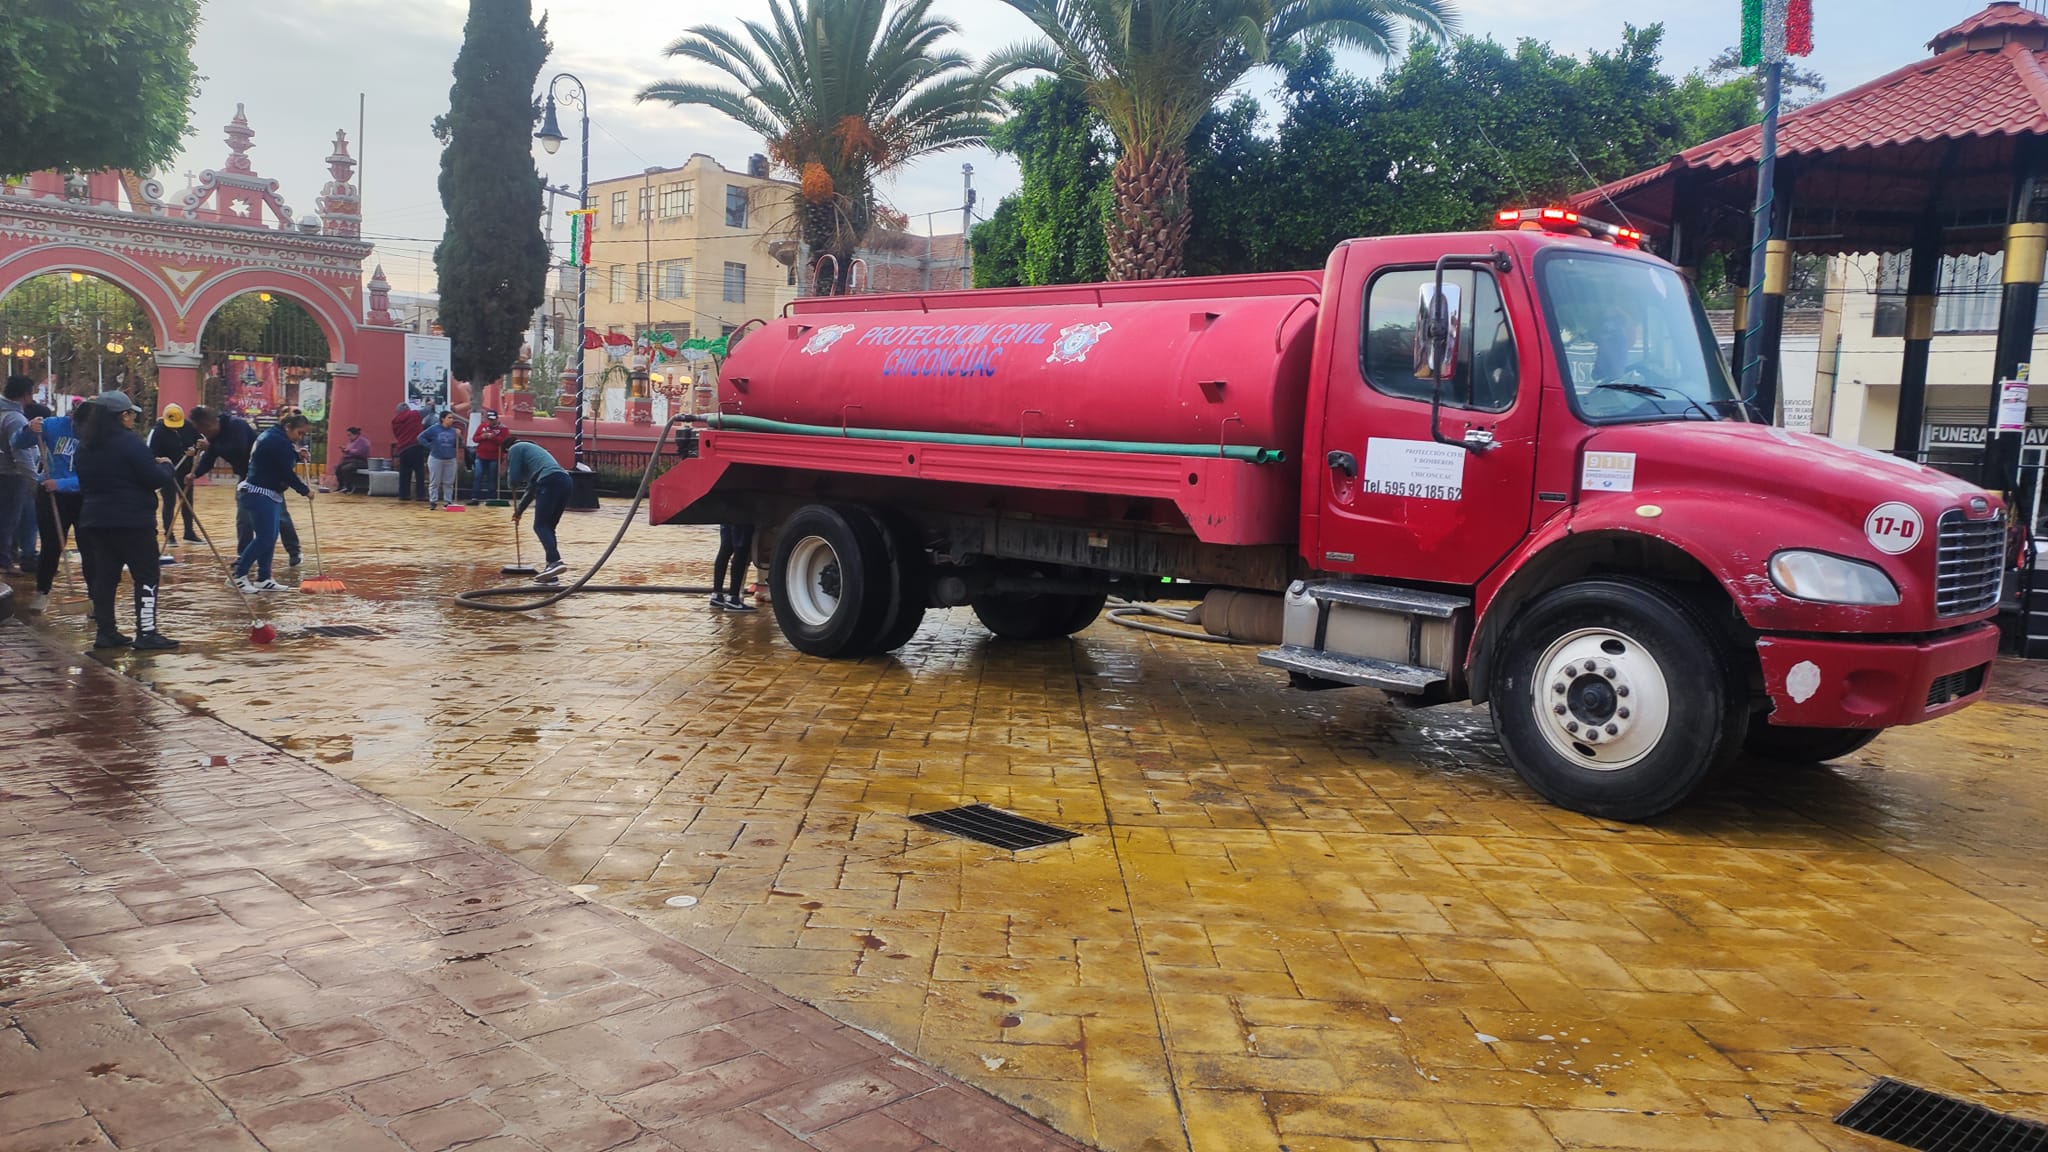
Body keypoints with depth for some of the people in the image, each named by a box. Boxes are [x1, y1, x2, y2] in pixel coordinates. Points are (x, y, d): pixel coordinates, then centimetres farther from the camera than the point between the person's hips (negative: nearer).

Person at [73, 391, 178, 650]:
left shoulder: (86, 446, 11)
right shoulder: (129, 442, -13)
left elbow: (84, 482, 20)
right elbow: (156, 479, -16)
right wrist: (165, 466, 5)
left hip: (95, 519, 8)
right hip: (132, 521, -8)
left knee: (105, 574, 11)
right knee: (146, 575, -3)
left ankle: (105, 632, 12)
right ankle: (146, 633, -6)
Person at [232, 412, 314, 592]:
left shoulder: (272, 436, 16)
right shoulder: (278, 441, -17)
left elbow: (282, 464, 23)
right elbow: (287, 474, -18)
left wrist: (297, 455, 9)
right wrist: (305, 491, -7)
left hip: (268, 494, 11)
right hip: (259, 494, -11)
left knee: (270, 538, 9)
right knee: (265, 538, -9)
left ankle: (263, 579, 12)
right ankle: (239, 575, -1)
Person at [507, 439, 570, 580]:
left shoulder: (515, 449, 14)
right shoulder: (530, 449, 39)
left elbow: (513, 481, 7)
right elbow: (532, 488, 42)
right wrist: (519, 510, 49)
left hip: (550, 481, -8)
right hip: (564, 480, 8)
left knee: (540, 526, -8)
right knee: (548, 527, 13)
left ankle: (555, 562, -25)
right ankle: (552, 564, 6)